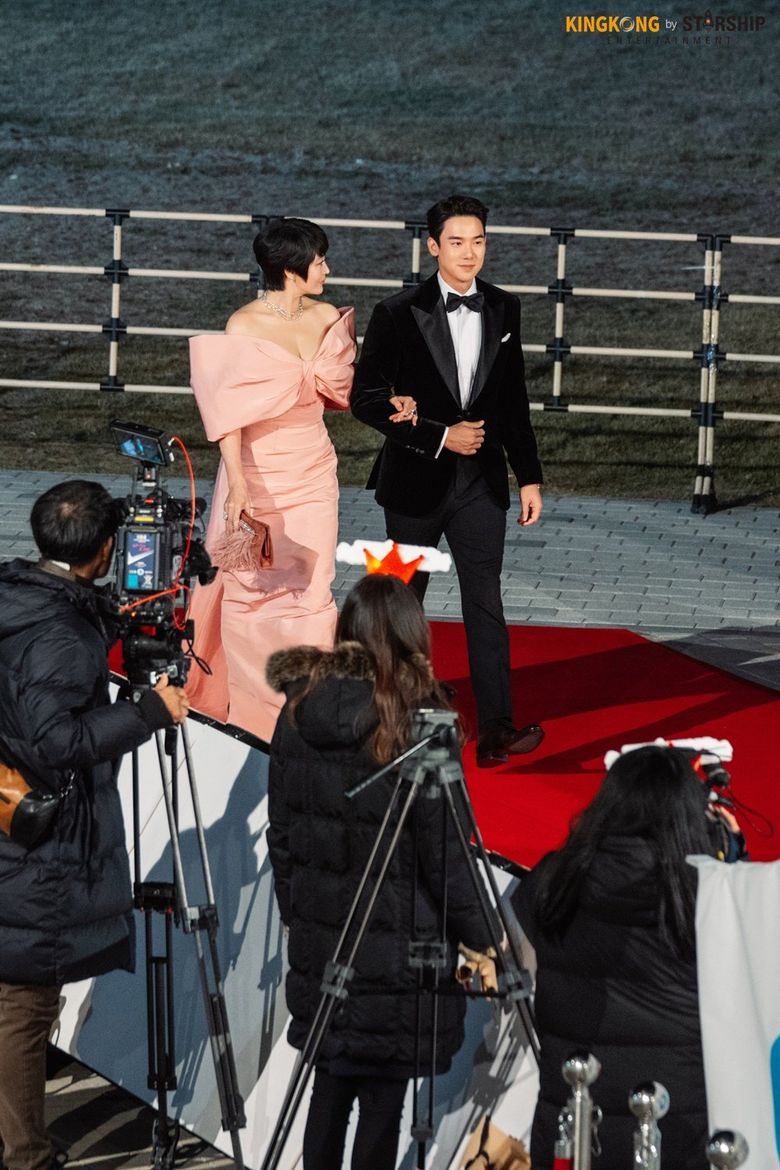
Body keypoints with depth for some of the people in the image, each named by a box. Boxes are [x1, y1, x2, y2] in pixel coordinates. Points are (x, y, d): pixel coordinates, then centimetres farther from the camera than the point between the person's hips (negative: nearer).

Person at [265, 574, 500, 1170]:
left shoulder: (299, 711, 2)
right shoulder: (416, 720, -13)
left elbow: (281, 831, 8)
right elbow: (443, 848, -12)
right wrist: (481, 939, -3)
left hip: (320, 937, 5)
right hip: (396, 943, -5)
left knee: (330, 1081, 15)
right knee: (383, 1093, 2)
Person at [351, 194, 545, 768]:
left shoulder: (504, 311, 5)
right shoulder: (399, 315, -8)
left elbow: (514, 401, 12)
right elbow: (367, 399, -8)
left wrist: (530, 477, 9)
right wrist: (440, 437, -15)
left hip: (481, 482, 2)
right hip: (415, 482, -2)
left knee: (485, 602, -5)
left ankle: (496, 729, -9)